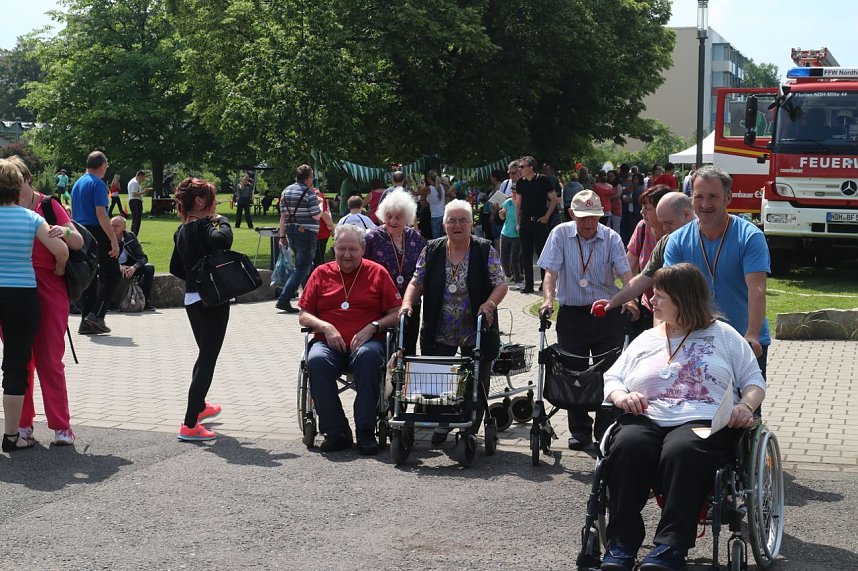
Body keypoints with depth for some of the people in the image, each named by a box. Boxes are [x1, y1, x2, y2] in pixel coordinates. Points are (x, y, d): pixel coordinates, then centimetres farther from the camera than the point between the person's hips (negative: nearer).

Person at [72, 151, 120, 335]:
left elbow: (73, 214, 20)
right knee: (111, 275, -1)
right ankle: (96, 315, -11)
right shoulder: (98, 184, -10)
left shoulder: (77, 184, 16)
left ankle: (86, 322, 11)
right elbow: (101, 214, -18)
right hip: (96, 233, -8)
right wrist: (114, 240, -19)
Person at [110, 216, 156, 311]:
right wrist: (118, 266, -34)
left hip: (130, 268, 2)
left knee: (149, 268, -23)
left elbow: (143, 257, -10)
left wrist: (134, 267, -31)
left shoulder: (130, 236, -6)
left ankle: (145, 302, -21)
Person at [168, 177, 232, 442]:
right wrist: (222, 220, -16)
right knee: (208, 358, -6)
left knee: (205, 353, 26)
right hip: (212, 300, -9)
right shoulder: (202, 227, -17)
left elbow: (176, 268, 16)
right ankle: (190, 425, -8)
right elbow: (223, 241, -36)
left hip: (192, 299, 9)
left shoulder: (181, 231, 9)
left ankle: (199, 406, 44)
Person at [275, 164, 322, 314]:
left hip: (291, 232, 8)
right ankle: (284, 300, -15)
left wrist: (282, 236, 12)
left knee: (304, 265, 21)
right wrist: (320, 205, 8)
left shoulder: (286, 191, 8)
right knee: (302, 268, -6)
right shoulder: (309, 193, -13)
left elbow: (283, 215, 9)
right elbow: (316, 216, -12)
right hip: (306, 233, -8)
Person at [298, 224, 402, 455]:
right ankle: (336, 432, -26)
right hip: (329, 343, 2)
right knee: (316, 360, -34)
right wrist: (325, 327, -5)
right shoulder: (321, 273, 17)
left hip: (366, 341, -1)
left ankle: (366, 431, -30)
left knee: (367, 356, -38)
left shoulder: (377, 272, 13)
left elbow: (396, 313, 8)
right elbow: (303, 316, 15)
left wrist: (372, 327, -8)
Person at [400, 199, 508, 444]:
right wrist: (407, 303, -15)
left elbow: (501, 285, -6)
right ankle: (442, 424, 27)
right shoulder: (432, 251, 3)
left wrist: (490, 303, -25)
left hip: (476, 334, -1)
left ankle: (470, 431, 19)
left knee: (476, 385, 4)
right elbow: (416, 283, 4)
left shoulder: (485, 250, -3)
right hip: (439, 334, 2)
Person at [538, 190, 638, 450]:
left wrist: (629, 299, -27)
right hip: (572, 313, 0)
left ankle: (606, 430, 9)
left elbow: (624, 271, -10)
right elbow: (551, 271, -8)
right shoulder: (560, 234, -1)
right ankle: (579, 431, 17)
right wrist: (548, 299, -24)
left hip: (607, 311, 0)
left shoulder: (611, 238, -1)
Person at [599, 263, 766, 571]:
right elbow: (612, 378, 21)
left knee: (681, 451, -39)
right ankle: (621, 546, -34)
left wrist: (746, 406, -8)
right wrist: (621, 395, -3)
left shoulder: (723, 335, 17)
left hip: (704, 423, -3)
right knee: (628, 446, -34)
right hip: (646, 420, 3)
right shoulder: (646, 340, 26)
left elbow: (754, 380, 13)